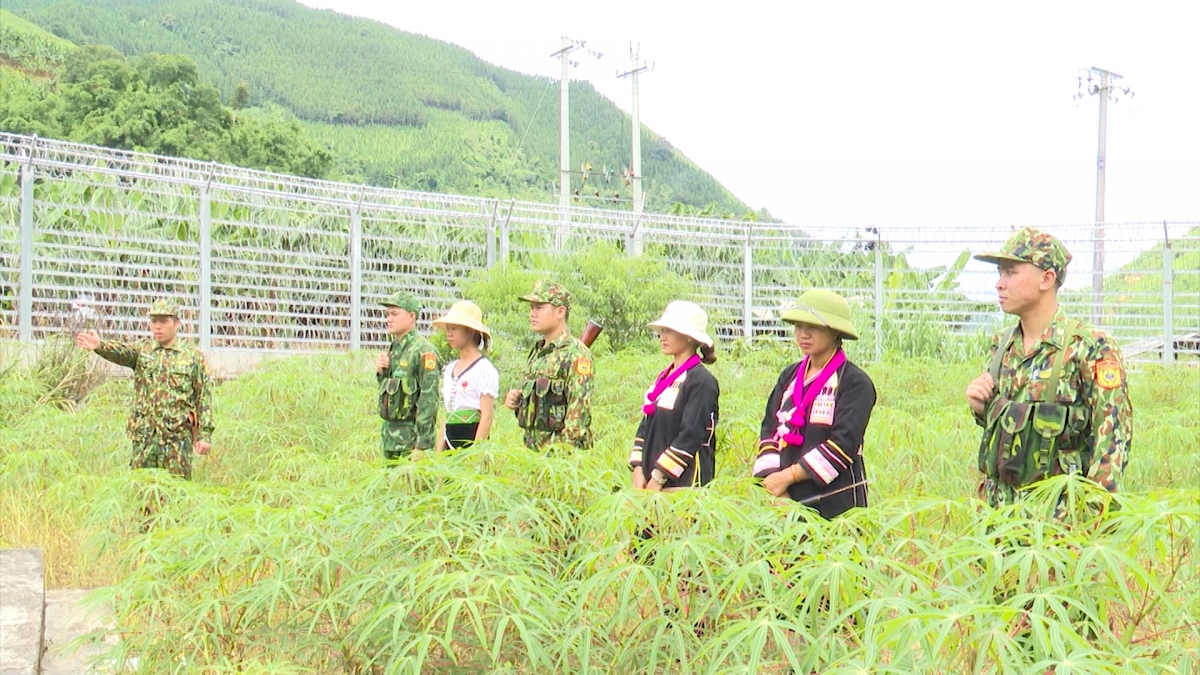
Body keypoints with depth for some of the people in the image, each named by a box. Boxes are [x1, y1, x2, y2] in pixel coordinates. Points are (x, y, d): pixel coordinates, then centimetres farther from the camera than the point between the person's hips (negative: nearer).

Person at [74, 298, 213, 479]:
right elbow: (121, 351, -14)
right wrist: (99, 345, -38)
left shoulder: (193, 356, 2)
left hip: (178, 436, -3)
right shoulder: (142, 350, 8)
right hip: (144, 434, 3)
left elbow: (204, 397, 1)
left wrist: (204, 434, -6)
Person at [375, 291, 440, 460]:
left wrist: (422, 445, -21)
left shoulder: (423, 351, -13)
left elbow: (429, 399, -18)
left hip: (411, 435, -8)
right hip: (390, 432, 8)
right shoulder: (393, 348, 13)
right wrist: (381, 372, 1)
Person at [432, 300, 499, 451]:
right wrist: (438, 451, 12)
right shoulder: (449, 369, 16)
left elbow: (486, 417, -11)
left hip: (473, 440, -6)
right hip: (450, 444, 6)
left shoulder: (483, 369, -6)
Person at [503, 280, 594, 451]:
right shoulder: (536, 353, 15)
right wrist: (516, 401, 5)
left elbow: (579, 410, -17)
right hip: (532, 449, 8)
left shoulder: (576, 355, -12)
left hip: (560, 451, -8)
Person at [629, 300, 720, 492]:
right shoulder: (664, 378, 16)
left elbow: (691, 435, -16)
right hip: (652, 477, 7)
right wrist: (639, 471, 2)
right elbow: (645, 426, 15)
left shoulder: (701, 381, -9)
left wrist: (658, 478, -16)